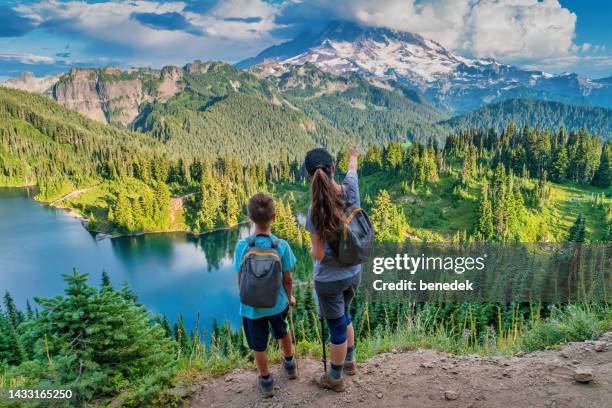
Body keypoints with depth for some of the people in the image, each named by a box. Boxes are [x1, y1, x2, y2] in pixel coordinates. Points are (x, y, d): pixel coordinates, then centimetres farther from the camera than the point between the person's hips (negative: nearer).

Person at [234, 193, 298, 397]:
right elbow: (287, 278, -9)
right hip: (277, 302, 2)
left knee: (258, 346, 19)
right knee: (283, 332, 30)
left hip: (252, 306, -1)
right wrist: (289, 297, 11)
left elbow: (240, 281, -12)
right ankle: (290, 364, 51)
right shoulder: (282, 245, -20)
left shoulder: (242, 246, -21)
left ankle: (266, 381, 37)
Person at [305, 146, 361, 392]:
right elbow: (352, 170, 13)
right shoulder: (350, 189, -12)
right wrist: (353, 157, 34)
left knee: (337, 327, 13)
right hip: (353, 272, 5)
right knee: (343, 317, 29)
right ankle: (349, 362, 50)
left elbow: (318, 255, -20)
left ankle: (336, 378, 35)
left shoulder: (316, 211, -25)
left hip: (329, 279, -5)